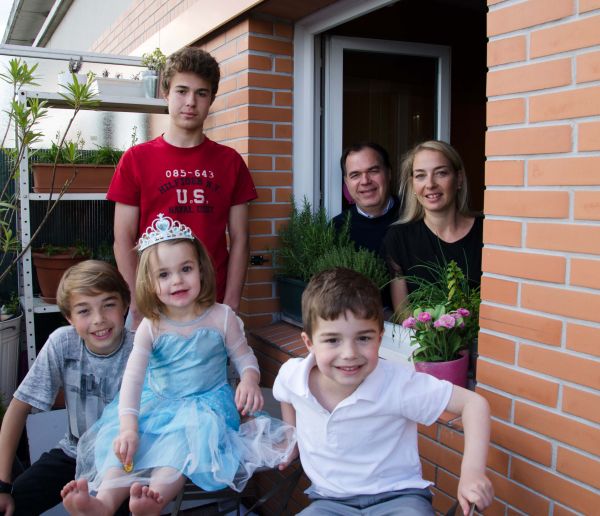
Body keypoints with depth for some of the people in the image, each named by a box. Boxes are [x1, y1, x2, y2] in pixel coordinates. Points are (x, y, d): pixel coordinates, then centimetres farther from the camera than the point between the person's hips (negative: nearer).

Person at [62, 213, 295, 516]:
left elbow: (243, 356, 4)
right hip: (157, 401, 3)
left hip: (207, 401, -3)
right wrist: (128, 426, -32)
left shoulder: (221, 318, -8)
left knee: (190, 431, -35)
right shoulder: (151, 327, -8)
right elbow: (133, 377, -18)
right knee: (123, 442, -23)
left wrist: (249, 380, -21)